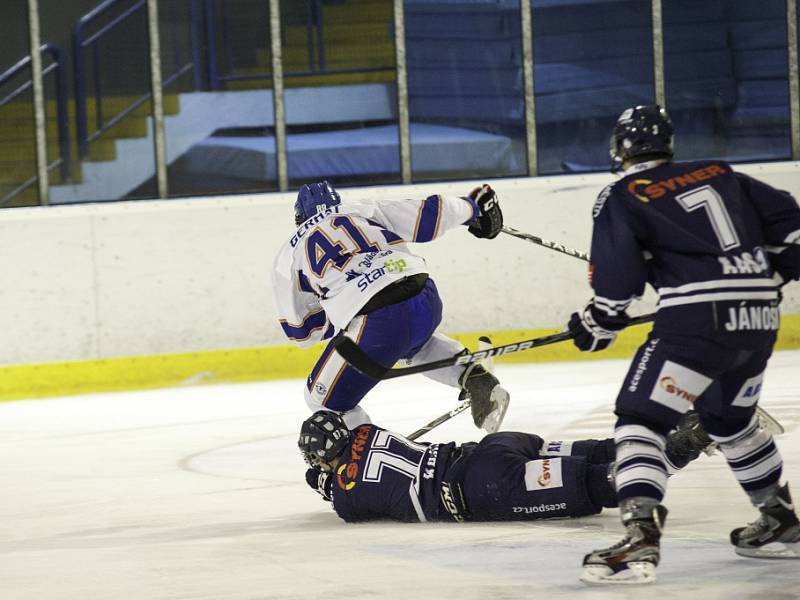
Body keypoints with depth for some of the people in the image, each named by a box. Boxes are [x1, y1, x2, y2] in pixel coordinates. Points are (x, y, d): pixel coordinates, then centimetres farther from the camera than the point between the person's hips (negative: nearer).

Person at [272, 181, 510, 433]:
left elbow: (299, 331, 19)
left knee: (325, 399, 16)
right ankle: (479, 381, 21)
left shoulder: (288, 256, 18)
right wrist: (472, 207, 38)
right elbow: (428, 215, 20)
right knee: (418, 342, 41)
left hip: (373, 327, -4)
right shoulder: (363, 210, 22)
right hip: (425, 299, 5)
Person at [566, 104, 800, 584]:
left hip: (700, 319, -7)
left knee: (641, 419, -6)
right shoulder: (720, 175, 20)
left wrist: (598, 324, 10)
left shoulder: (622, 198, 3)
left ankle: (641, 540, -24)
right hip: (760, 316, 7)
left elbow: (616, 276, -5)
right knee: (731, 419, 29)